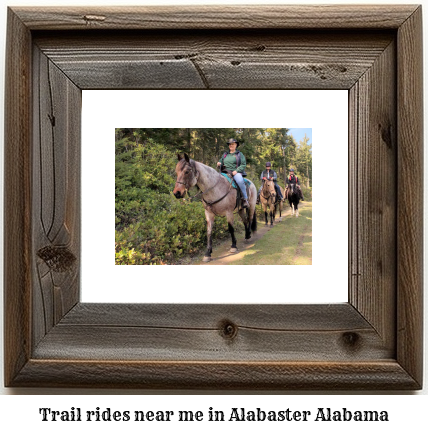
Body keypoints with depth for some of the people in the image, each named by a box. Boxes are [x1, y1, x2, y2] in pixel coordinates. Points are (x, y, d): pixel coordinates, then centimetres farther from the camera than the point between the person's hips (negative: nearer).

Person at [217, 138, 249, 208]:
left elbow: (243, 165, 0)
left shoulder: (239, 154, 9)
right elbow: (221, 162, 31)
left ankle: (245, 199, -28)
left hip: (236, 173, -5)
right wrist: (219, 164, 4)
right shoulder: (225, 154, 21)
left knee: (240, 180, -38)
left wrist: (236, 171, -16)